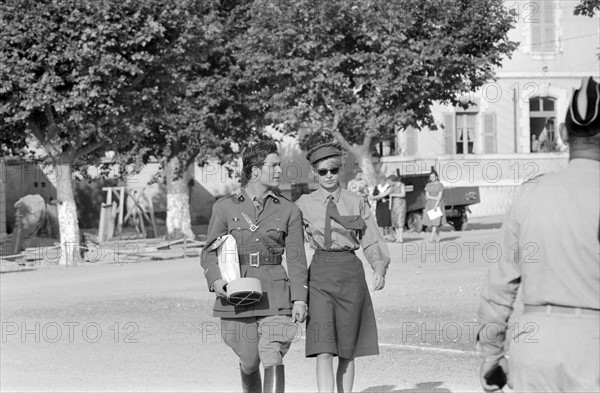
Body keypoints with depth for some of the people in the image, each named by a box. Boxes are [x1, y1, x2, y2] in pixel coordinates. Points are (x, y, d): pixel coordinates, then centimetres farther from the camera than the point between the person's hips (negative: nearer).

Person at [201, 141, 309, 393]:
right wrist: (215, 279, -12)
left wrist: (299, 298, -5)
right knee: (249, 363, 8)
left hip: (274, 294, 0)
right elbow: (210, 251, 6)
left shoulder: (288, 211, 4)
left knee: (272, 358, -13)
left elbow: (296, 259, 4)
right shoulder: (225, 207, 3)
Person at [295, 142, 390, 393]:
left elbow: (372, 242, 4)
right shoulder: (304, 205, 5)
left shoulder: (356, 203, 6)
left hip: (350, 272, 1)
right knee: (323, 349, -12)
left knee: (347, 350, 7)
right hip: (320, 275, -1)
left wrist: (379, 269, -14)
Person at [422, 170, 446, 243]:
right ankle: (437, 236, 11)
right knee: (431, 220, 2)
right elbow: (427, 196, 0)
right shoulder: (428, 185, 8)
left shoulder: (440, 185, -4)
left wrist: (436, 205, -22)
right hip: (430, 204, 5)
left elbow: (440, 196, -13)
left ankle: (432, 237, -22)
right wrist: (435, 198, -14)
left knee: (436, 220, -13)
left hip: (438, 204, -5)